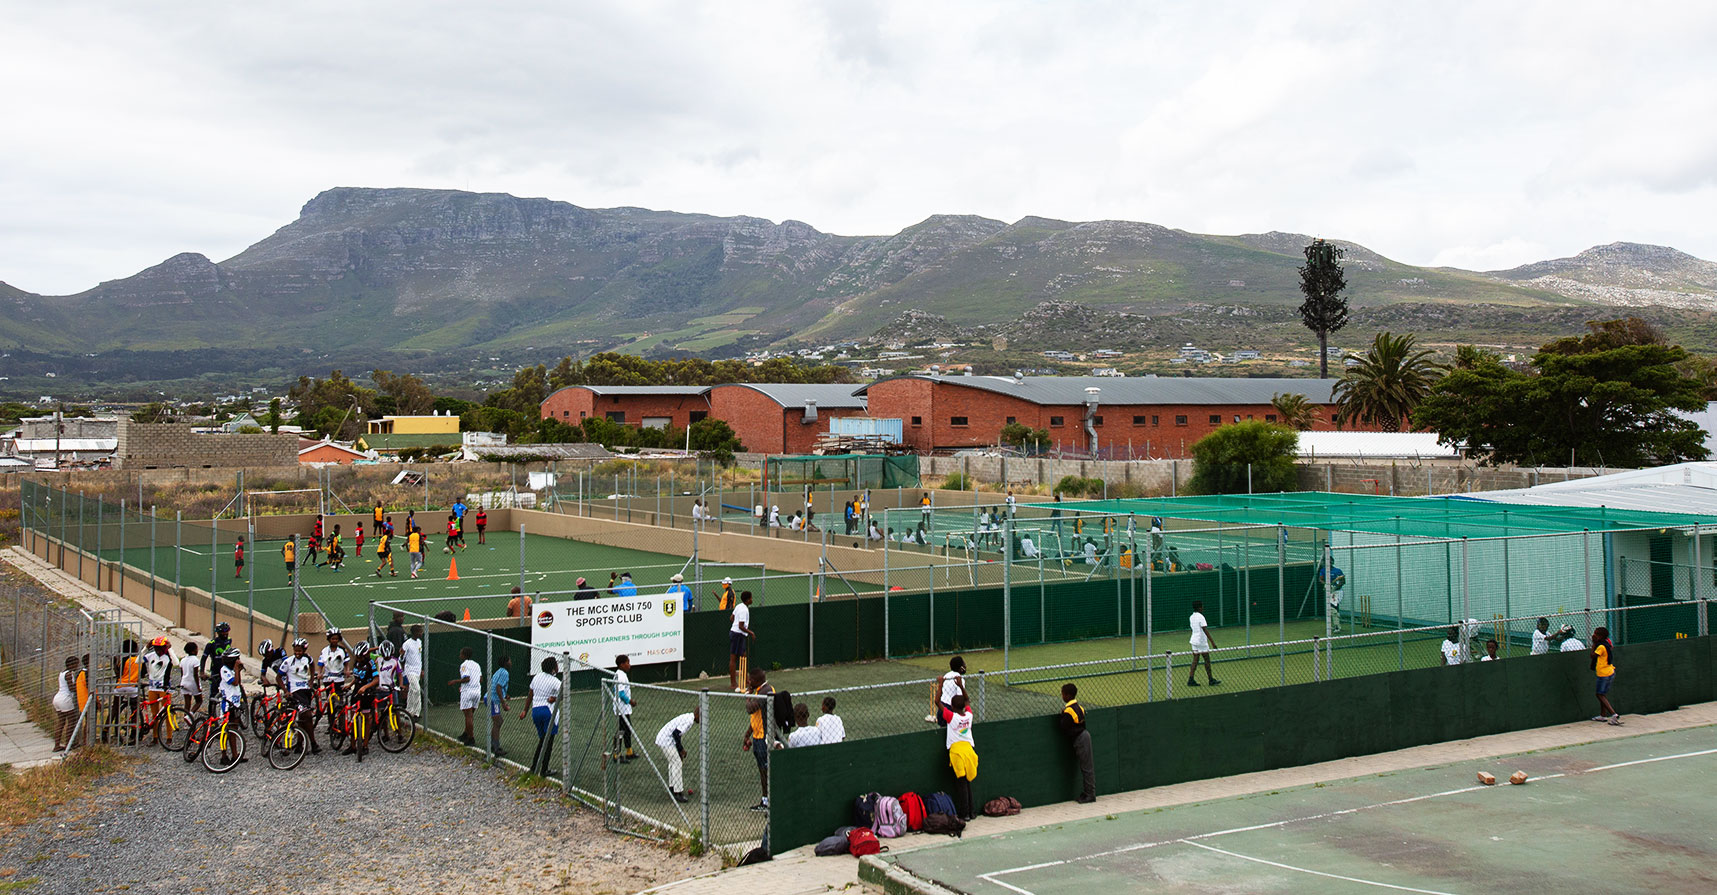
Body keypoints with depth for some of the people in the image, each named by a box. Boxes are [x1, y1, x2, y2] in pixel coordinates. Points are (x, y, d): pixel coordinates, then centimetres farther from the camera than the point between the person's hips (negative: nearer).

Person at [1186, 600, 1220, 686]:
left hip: (1194, 640, 8)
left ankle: (1191, 680, 2)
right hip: (1202, 641, -8)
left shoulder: (1191, 617, 9)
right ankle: (1211, 680, 10)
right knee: (1207, 660, 3)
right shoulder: (1201, 617, -16)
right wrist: (1212, 642, -21)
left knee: (1195, 660, 8)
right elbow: (1205, 630, -21)